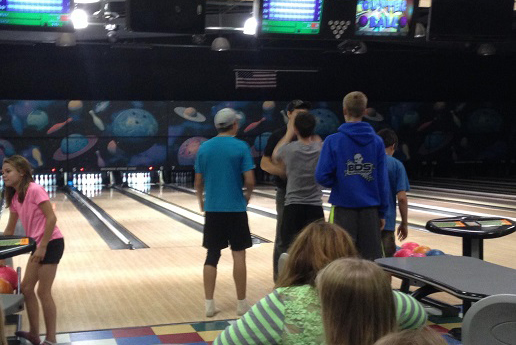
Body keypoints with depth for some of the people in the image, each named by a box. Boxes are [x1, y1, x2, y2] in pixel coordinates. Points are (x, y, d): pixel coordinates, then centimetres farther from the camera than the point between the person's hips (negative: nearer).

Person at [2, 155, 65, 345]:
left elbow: (51, 218, -20)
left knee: (43, 292, -4)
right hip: (38, 246, 9)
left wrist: (43, 247, -19)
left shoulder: (34, 190, -17)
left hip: (51, 244, -9)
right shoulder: (14, 198, 9)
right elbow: (10, 228, 18)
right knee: (26, 288, 12)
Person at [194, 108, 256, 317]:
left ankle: (209, 304, 7)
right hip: (236, 209, -3)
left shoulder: (204, 147, 1)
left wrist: (201, 201, 21)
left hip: (213, 209, 3)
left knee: (212, 256, 7)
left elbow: (198, 182, 4)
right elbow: (249, 181, -11)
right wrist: (247, 196, 9)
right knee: (238, 255, 4)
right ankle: (242, 303, 9)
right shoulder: (241, 147, -8)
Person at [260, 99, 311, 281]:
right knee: (283, 239, 0)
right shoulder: (279, 136, -4)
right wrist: (286, 172, -20)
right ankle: (280, 280, 9)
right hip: (286, 193, -4)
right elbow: (265, 164, -6)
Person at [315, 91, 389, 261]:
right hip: (370, 210, 2)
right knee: (371, 259, 7)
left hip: (343, 209, -2)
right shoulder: (377, 142, 0)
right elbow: (382, 181, 2)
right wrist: (382, 212, 9)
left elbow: (322, 177, -11)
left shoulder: (333, 141, -7)